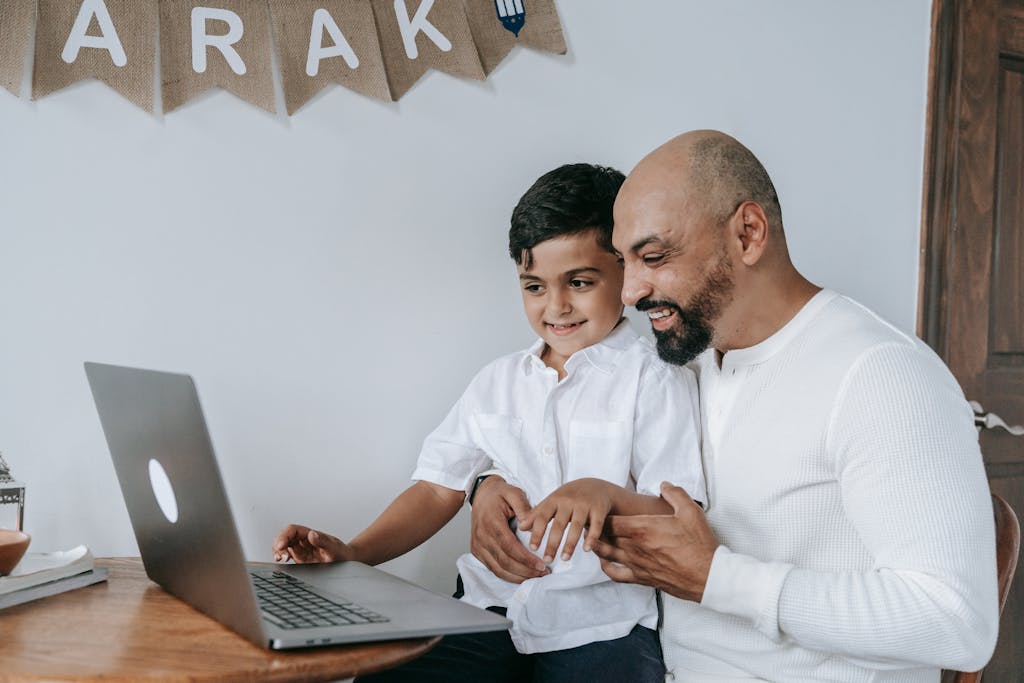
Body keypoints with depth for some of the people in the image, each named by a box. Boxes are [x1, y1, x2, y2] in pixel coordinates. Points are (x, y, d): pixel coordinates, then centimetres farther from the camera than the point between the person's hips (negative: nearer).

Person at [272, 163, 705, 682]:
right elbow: (440, 487, 12)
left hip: (602, 626, -3)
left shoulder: (656, 380, -1)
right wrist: (353, 553, -2)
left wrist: (607, 495, -29)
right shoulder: (499, 381, 15)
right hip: (490, 608, 4)